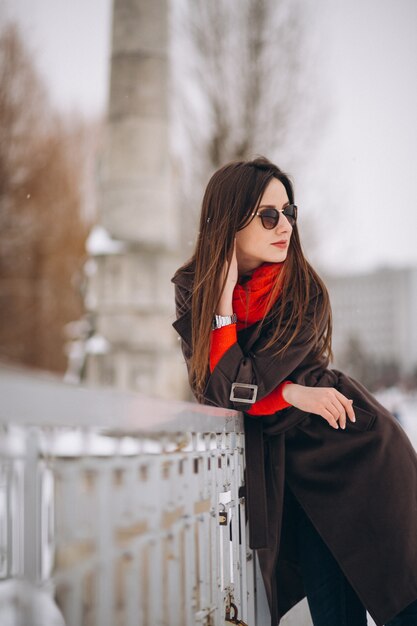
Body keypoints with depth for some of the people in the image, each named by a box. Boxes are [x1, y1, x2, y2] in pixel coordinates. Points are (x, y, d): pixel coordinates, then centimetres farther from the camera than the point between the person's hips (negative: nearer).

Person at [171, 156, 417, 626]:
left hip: (354, 448, -2)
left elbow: (239, 390, -16)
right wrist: (291, 393, -14)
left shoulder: (305, 292, -10)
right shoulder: (190, 289, -1)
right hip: (286, 462, 2)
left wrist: (225, 298, -17)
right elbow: (210, 390, -7)